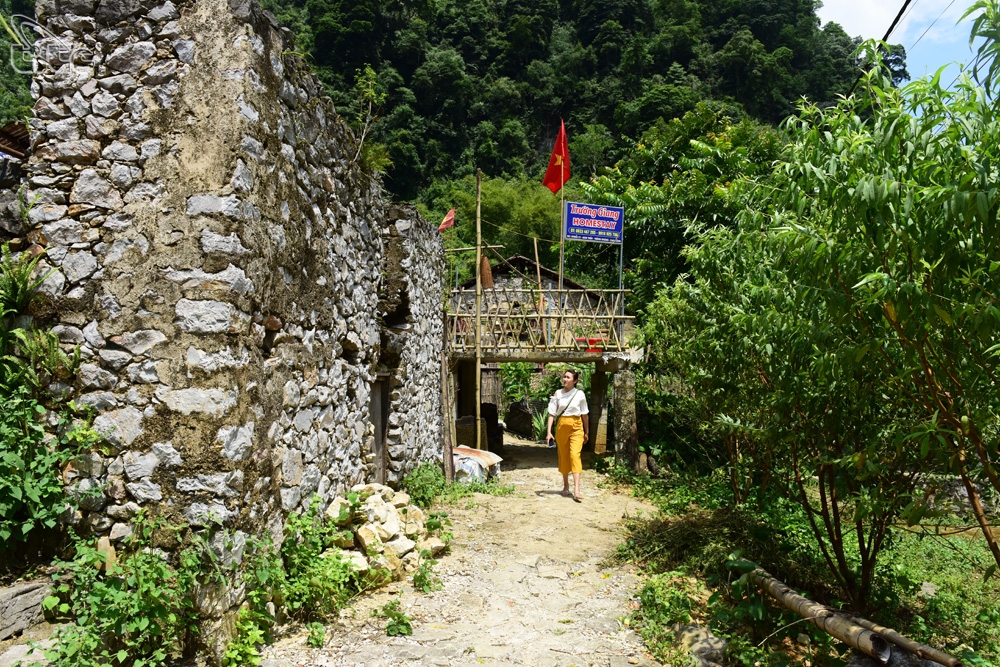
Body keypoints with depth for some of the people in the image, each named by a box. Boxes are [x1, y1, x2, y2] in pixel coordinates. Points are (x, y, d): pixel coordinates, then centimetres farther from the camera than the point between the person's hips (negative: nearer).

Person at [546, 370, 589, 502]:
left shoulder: (579, 394, -1)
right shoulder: (557, 394, 1)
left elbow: (584, 414, 8)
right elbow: (552, 414, 0)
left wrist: (587, 432, 12)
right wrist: (549, 432, -8)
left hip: (576, 427, -2)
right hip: (562, 426, 2)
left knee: (575, 455, -16)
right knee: (563, 457, 10)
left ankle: (576, 490, -22)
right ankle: (566, 487, 25)